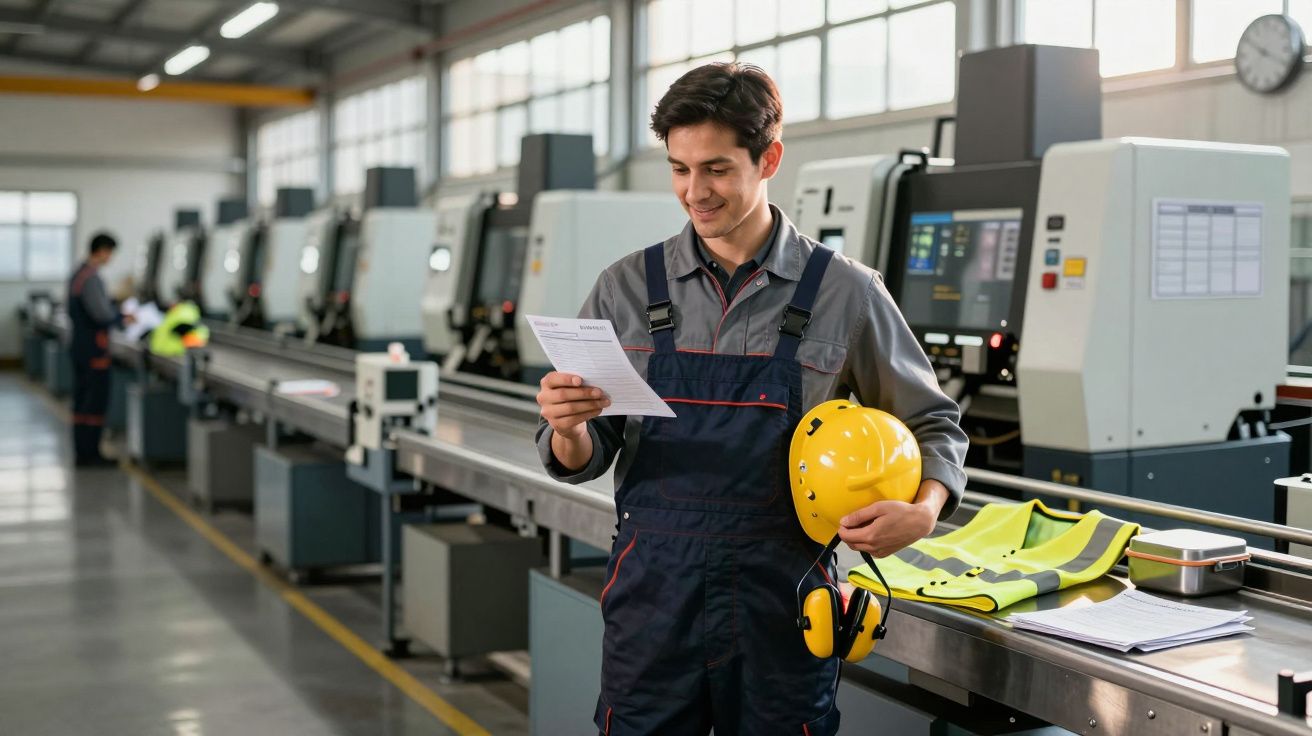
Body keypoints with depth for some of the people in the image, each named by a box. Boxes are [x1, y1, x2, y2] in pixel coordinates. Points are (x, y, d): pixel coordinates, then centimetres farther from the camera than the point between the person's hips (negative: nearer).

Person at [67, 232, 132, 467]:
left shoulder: (77, 274, 12)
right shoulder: (92, 278, -19)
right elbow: (102, 314, -24)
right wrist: (123, 318, -6)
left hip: (79, 345, 10)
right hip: (94, 348, -10)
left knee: (81, 400, 11)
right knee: (96, 401, -4)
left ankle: (81, 453, 15)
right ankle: (90, 454, -2)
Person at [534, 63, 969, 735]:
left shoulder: (845, 293, -1)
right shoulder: (626, 289, 3)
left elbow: (933, 425, 8)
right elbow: (579, 461, 5)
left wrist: (924, 512, -11)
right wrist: (569, 430, -18)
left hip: (780, 605, -1)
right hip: (653, 598, 1)